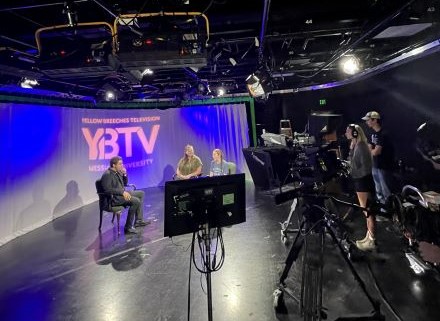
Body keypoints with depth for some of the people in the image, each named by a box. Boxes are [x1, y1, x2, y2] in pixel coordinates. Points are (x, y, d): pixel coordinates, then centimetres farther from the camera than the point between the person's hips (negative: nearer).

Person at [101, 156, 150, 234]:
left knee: (141, 193, 11)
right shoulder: (107, 175, -16)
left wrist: (125, 174, 0)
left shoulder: (118, 172, 10)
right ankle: (128, 227, -19)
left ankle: (139, 220, 8)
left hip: (122, 193, 10)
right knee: (136, 201, -25)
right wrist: (122, 192, -25)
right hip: (114, 198, -10)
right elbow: (108, 189, -25)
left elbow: (125, 183, 19)